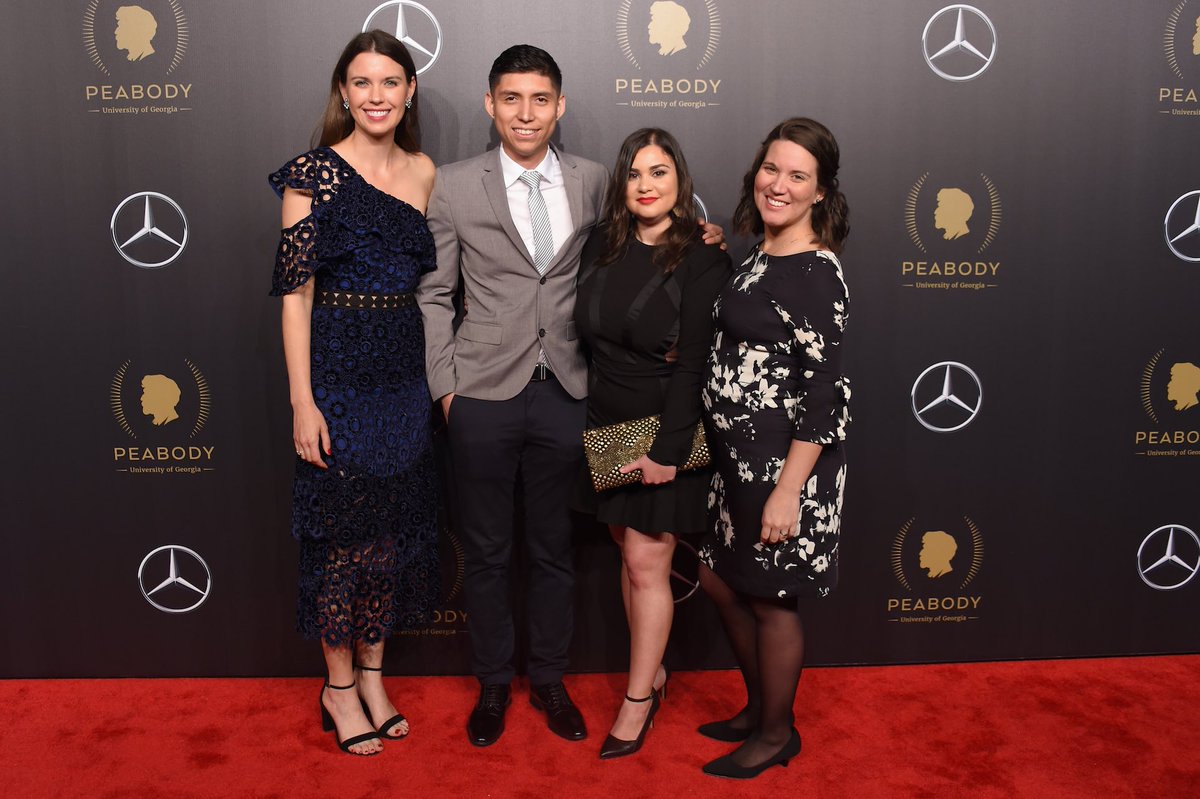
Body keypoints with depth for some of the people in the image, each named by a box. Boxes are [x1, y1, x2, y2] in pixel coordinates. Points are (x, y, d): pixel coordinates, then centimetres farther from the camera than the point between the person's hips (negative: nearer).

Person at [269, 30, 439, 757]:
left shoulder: (423, 172, 8)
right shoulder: (315, 172, -7)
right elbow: (295, 291, -10)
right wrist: (302, 402, -14)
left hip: (405, 374, 5)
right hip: (338, 373, -5)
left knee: (396, 528, 12)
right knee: (343, 531, 4)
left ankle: (372, 676, 30)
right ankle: (339, 687, 24)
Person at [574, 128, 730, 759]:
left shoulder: (702, 259, -12)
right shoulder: (601, 246, 3)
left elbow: (693, 365, -16)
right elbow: (584, 337, 8)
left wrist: (668, 450, -18)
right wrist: (591, 417, 3)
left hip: (666, 434, -5)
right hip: (608, 428, 5)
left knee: (647, 564, 0)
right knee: (631, 552, 14)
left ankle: (638, 699, 16)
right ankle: (653, 673, 32)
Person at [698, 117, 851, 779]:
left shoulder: (815, 273, -18)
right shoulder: (760, 256, 8)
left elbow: (821, 391, -21)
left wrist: (788, 491, -22)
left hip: (784, 461, -9)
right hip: (737, 456, 9)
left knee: (770, 600, 7)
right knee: (720, 581, 19)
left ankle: (777, 734, 30)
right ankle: (757, 708, 40)